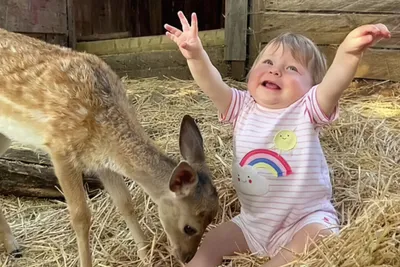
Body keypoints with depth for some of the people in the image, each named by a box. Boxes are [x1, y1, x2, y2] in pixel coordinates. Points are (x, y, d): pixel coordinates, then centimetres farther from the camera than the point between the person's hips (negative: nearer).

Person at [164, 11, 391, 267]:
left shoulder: (306, 111, -14)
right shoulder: (243, 108, -3)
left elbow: (333, 86, -34)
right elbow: (212, 85, -18)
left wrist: (348, 53, -56)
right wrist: (196, 55, -39)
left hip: (305, 220, -4)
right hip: (252, 222, 4)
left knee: (319, 237, -31)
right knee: (208, 243, -2)